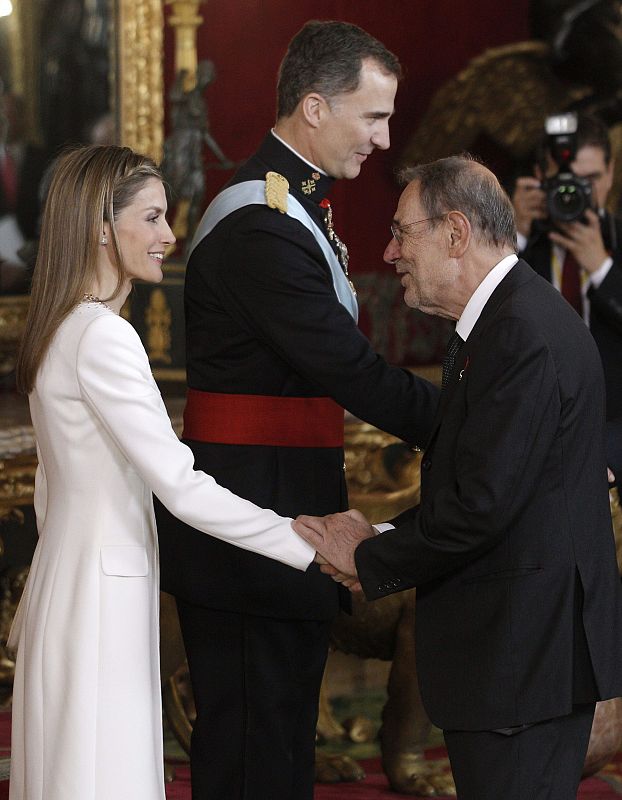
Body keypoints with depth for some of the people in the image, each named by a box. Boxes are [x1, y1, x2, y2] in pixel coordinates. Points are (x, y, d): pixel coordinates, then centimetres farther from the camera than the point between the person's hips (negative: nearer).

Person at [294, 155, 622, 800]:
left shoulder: (522, 334, -19)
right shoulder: (507, 318, 15)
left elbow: (482, 503, -23)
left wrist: (370, 561, -9)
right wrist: (383, 539, 4)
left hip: (526, 651, -10)